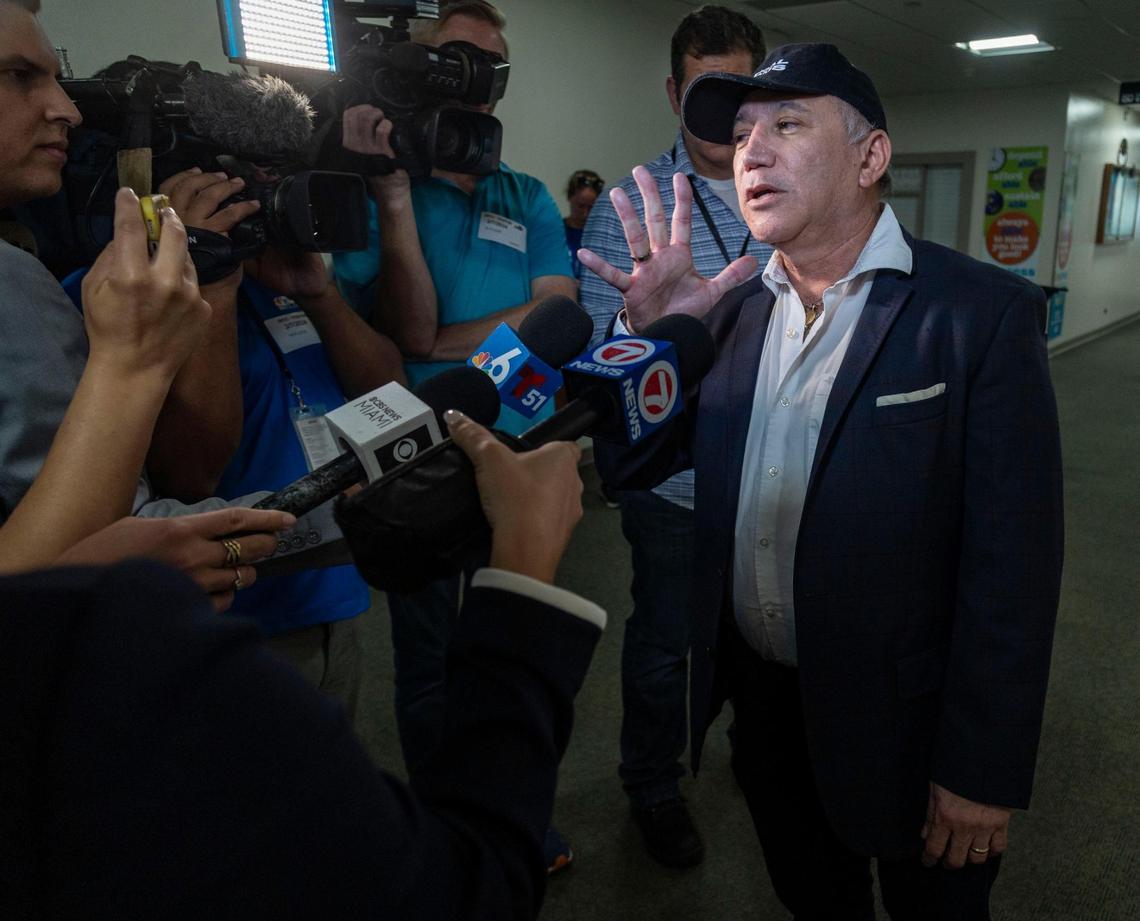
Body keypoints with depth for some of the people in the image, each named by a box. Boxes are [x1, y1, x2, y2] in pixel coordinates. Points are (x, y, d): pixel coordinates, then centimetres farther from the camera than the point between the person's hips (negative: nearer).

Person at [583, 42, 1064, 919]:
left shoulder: (983, 313, -16)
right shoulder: (734, 306, -1)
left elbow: (1013, 560, -17)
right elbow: (629, 464, 1)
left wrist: (984, 772, -15)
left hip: (902, 717, -4)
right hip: (759, 692, 5)